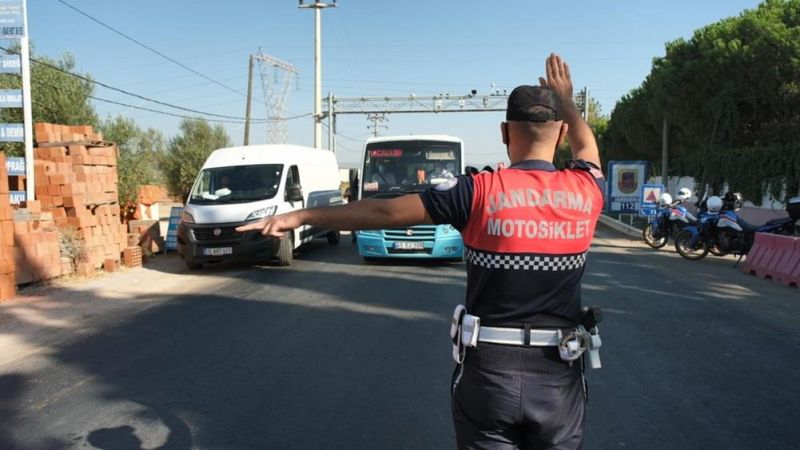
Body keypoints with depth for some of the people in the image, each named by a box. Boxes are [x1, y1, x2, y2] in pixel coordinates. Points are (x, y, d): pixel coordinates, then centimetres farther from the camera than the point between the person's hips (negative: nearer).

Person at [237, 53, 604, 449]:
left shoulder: (479, 192, -12)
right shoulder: (584, 191, -3)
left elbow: (383, 212, -8)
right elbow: (586, 148, 22)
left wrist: (300, 216, 1)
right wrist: (565, 100, 39)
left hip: (488, 369, -2)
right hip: (557, 376, 3)